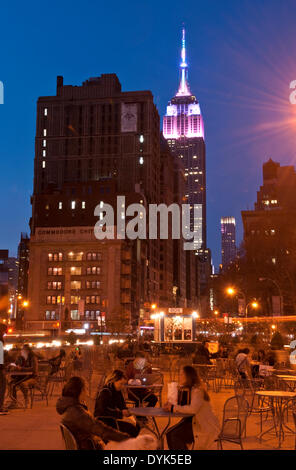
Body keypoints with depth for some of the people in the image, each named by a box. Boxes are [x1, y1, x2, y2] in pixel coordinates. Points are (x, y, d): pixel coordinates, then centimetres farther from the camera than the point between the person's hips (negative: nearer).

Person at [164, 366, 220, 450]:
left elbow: (193, 408, -34)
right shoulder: (184, 389, 8)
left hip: (205, 426, -9)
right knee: (169, 433, -6)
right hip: (192, 420, 9)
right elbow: (182, 405, 8)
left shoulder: (197, 390, -21)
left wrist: (174, 408, -28)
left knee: (176, 435, -20)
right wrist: (170, 406, -12)